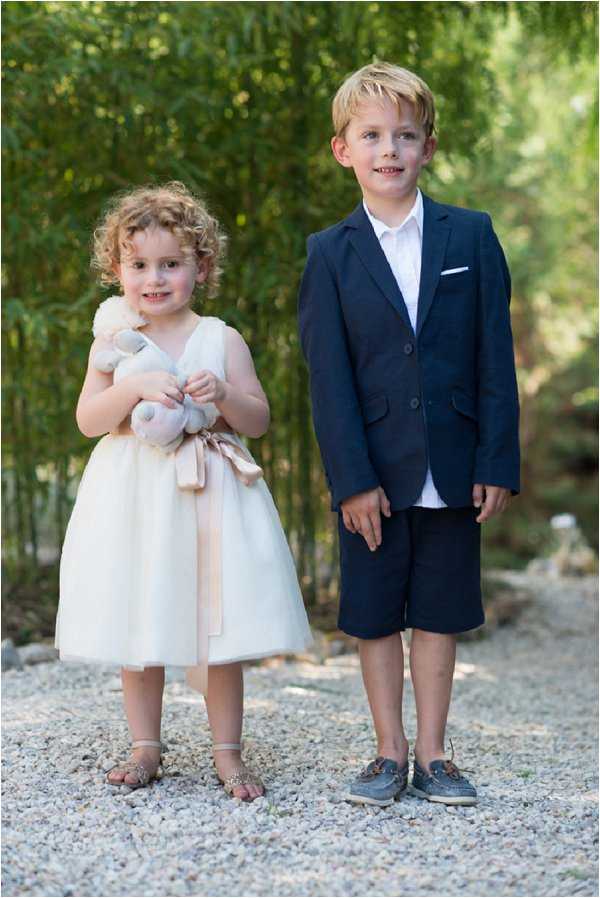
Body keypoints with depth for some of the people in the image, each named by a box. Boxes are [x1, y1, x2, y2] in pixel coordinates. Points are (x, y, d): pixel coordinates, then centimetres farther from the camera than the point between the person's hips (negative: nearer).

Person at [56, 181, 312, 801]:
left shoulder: (221, 340, 2)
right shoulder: (113, 340, 4)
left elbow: (258, 421, 2)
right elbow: (88, 419, -6)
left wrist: (223, 394, -18)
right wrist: (136, 386, -22)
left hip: (208, 497, -1)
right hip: (132, 496, 1)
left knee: (219, 628, 1)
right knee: (138, 629, 7)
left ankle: (227, 751, 12)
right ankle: (145, 748, 19)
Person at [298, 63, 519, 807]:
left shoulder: (470, 235, 2)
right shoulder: (329, 253, 1)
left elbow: (495, 356, 1)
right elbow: (329, 378, -4)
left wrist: (497, 462, -5)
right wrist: (352, 479, -11)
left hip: (453, 467, 0)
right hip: (375, 468, 0)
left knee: (439, 612, 8)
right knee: (374, 614, 7)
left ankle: (432, 757, 19)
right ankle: (390, 754, 20)